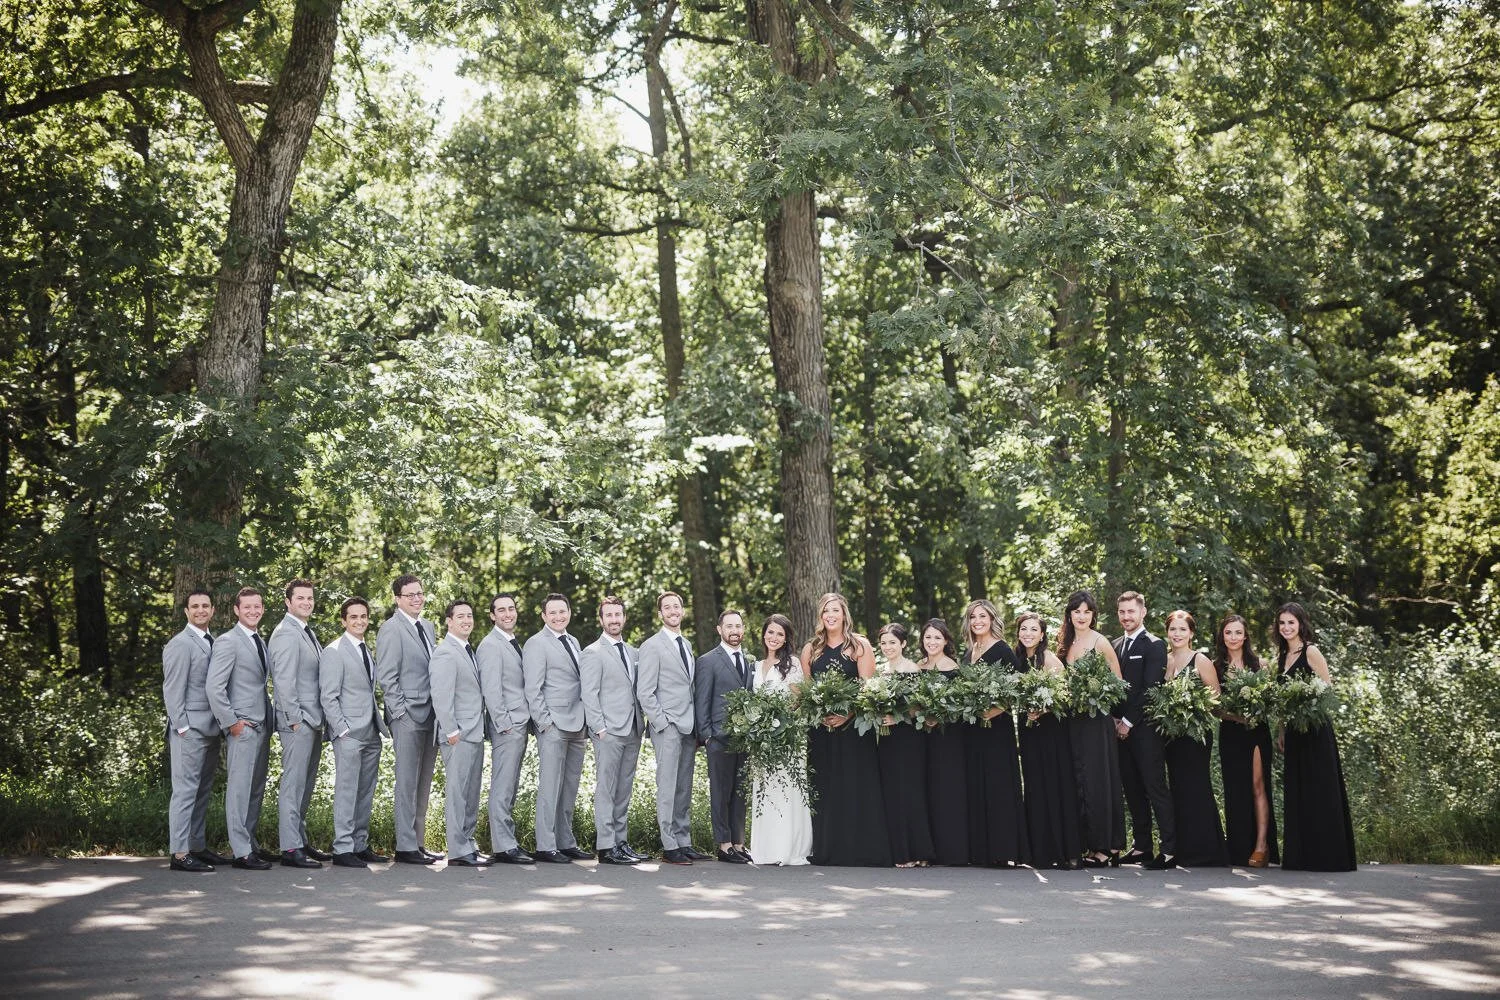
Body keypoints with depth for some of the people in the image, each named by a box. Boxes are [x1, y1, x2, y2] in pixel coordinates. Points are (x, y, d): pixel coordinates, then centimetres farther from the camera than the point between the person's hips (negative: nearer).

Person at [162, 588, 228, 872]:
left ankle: (198, 847, 16)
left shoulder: (213, 643, 17)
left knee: (203, 791, 11)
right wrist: (182, 728, -14)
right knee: (185, 790, -6)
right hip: (190, 730, -8)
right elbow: (172, 690, -10)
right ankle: (180, 854, -4)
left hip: (211, 729, 8)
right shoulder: (180, 644, -7)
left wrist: (222, 724, 11)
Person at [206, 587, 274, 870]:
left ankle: (251, 845, 19)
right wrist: (231, 722, -15)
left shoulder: (261, 642, 18)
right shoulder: (228, 642, -8)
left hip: (262, 726, 9)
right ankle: (241, 852, -5)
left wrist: (269, 723, 15)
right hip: (243, 727, -8)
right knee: (239, 788, -7)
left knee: (256, 789, 12)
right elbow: (214, 686, -15)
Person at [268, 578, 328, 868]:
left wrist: (319, 719, 15)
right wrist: (295, 719, -18)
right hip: (298, 721, -9)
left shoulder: (308, 633, 18)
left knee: (305, 784, 14)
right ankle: (290, 849, -5)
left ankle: (301, 841, 21)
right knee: (293, 784, -7)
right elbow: (284, 681, -17)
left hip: (313, 720, 9)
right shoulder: (286, 634, -11)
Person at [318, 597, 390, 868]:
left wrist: (381, 724, 15)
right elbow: (328, 696, -11)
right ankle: (343, 849, -3)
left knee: (366, 793, 10)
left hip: (371, 733, 8)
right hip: (348, 733, -8)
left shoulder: (367, 651, 18)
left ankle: (361, 846, 16)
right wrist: (343, 730, -16)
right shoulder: (334, 652, -6)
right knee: (347, 792, -7)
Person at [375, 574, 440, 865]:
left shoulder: (428, 627, 16)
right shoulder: (391, 629, -7)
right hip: (408, 717, -8)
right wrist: (402, 712, -14)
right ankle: (406, 847, 1)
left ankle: (418, 843, 17)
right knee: (407, 783, -4)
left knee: (423, 784, 11)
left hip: (430, 717, 8)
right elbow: (386, 677, -11)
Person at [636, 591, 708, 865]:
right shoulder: (652, 646, -4)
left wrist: (697, 727, 13)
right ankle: (669, 846, -5)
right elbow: (644, 692, -9)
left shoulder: (686, 645, 18)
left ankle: (684, 842, 13)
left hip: (688, 728, 7)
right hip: (667, 728, -7)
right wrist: (662, 723, -14)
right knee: (668, 788, -7)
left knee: (685, 789, 9)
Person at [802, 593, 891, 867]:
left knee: (858, 787, -4)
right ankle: (827, 851, 5)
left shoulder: (860, 645, 3)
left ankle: (862, 850, -1)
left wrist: (848, 713, -17)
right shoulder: (810, 649, 12)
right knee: (825, 790, 2)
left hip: (854, 725, -3)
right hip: (821, 729, 3)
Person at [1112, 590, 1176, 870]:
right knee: (1133, 791, 8)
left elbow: (1150, 689, -10)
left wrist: (1128, 721, -11)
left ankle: (1169, 849, -9)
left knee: (1155, 788, -9)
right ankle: (1141, 847, 13)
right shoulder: (1115, 646, 17)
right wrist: (1115, 720, 3)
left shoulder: (1154, 645, -4)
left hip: (1145, 728, -7)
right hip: (1121, 728, 7)